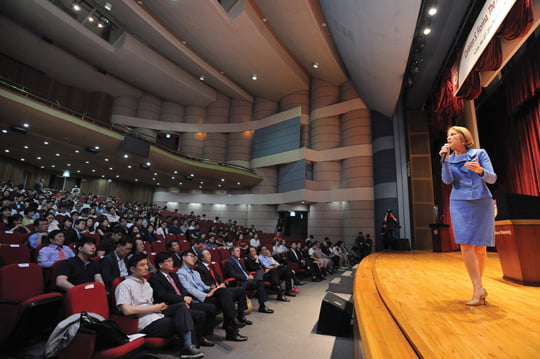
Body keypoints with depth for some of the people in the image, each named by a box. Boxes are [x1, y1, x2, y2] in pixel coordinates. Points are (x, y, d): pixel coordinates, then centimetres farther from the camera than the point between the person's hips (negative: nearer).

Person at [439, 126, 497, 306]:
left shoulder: (480, 153, 4)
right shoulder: (449, 159, 9)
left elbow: (492, 178, -5)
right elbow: (447, 180, -6)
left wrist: (480, 170, -25)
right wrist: (446, 159, -13)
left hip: (482, 202, -1)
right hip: (460, 204, 1)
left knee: (479, 247, 3)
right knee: (466, 245, -10)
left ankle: (479, 286, 17)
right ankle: (478, 289, -6)